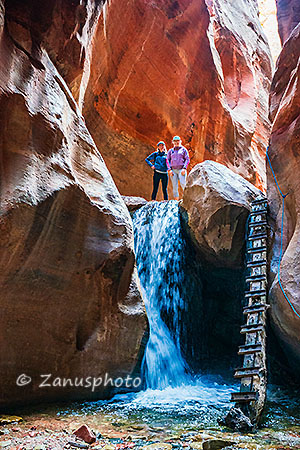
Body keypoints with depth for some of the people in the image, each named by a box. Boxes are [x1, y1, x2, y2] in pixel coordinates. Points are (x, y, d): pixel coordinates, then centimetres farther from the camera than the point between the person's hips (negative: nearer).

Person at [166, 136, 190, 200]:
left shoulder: (183, 149, 10)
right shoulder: (171, 151, 16)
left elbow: (187, 159, 3)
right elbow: (167, 160, 12)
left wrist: (184, 168, -11)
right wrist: (169, 169, -2)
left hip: (181, 170, -2)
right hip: (173, 170, 3)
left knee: (183, 184, -19)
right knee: (174, 186, -2)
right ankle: (176, 200, 1)